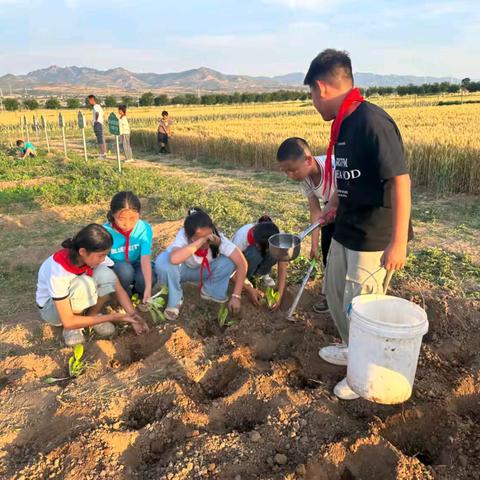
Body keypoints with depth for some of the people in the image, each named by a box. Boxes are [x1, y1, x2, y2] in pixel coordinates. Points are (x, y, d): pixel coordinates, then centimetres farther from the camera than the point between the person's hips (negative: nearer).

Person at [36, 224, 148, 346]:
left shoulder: (94, 257, -23)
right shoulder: (58, 272, -37)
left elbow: (118, 289, -14)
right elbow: (68, 322, -34)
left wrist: (133, 316, -29)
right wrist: (112, 317, -33)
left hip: (79, 302, 5)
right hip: (51, 307, -4)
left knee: (106, 274, -27)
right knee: (84, 283, -37)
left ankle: (92, 315, -2)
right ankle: (73, 328, -10)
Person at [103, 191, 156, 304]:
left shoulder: (144, 228, -22)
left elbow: (145, 259, -31)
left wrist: (148, 288, -41)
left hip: (136, 266, 1)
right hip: (115, 269, 0)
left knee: (148, 278, -32)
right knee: (124, 270, -35)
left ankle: (137, 292, 4)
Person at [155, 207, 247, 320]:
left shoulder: (218, 238, -29)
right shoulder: (183, 236, -35)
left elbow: (242, 263, -30)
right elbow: (174, 259, -56)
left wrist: (236, 296, -32)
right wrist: (200, 241, -55)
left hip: (203, 271, 2)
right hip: (181, 270, -2)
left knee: (229, 261, -26)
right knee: (163, 262, -37)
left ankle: (210, 291, 2)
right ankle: (175, 299, -10)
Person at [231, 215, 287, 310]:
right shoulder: (242, 237, -38)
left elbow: (282, 268, -26)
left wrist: (280, 295, -34)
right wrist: (250, 289, -34)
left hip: (260, 261, 2)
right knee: (254, 253, -38)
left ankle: (263, 274, -4)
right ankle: (245, 277, -10)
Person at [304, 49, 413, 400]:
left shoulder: (373, 122, -22)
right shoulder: (344, 123, 6)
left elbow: (400, 180, -24)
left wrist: (399, 241, -25)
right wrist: (334, 205, 17)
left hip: (373, 237, -9)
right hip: (346, 230, 9)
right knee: (334, 291, 22)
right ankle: (353, 349, 45)